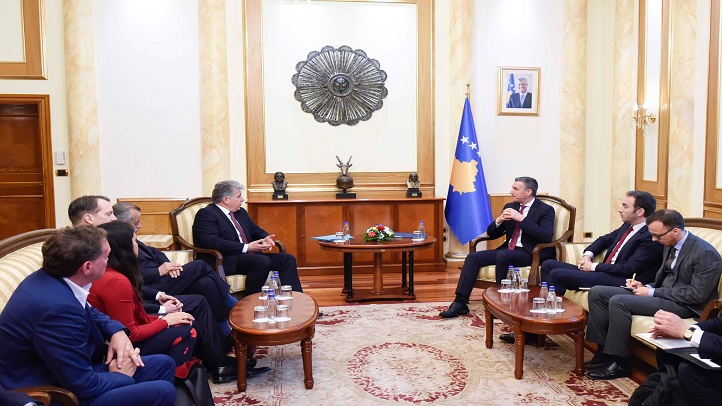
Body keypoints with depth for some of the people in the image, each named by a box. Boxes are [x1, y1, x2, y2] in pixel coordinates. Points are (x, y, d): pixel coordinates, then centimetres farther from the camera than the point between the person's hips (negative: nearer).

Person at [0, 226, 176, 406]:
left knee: (164, 364, 9)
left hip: (70, 373, 9)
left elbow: (87, 311, 17)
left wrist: (117, 331, -1)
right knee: (162, 391, -19)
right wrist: (121, 376, -7)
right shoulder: (59, 308, -34)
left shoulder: (53, 276, -5)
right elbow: (83, 386, -27)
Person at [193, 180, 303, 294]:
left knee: (288, 259, -8)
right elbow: (211, 241, -20)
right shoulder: (205, 214, -6)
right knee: (263, 261, -33)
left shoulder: (241, 212, 21)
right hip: (225, 261, -9)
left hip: (250, 255, 9)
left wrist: (266, 238, 1)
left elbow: (255, 230, 27)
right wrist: (246, 247, -22)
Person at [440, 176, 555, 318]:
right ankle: (460, 302, -17)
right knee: (473, 257, -13)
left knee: (502, 255, -35)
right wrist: (499, 220, -9)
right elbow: (492, 234, 14)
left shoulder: (546, 210, -4)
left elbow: (547, 236, -21)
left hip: (530, 253, -6)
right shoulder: (510, 206, 12)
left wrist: (522, 219, -24)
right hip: (508, 249, 6)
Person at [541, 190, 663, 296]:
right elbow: (605, 239, 27)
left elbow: (627, 269, -19)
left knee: (557, 274, -23)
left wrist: (594, 267, -10)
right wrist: (588, 255, 8)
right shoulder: (628, 226, 13)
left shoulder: (651, 237, -14)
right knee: (549, 265, -1)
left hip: (619, 281, -9)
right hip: (606, 271, 9)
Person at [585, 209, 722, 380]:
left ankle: (618, 362, -15)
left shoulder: (705, 253, -17)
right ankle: (604, 351, -1)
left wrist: (652, 292, -18)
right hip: (663, 293, 9)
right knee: (597, 293, -4)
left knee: (618, 302, -29)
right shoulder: (670, 246, 8)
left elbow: (697, 294, -20)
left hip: (685, 305, -9)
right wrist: (645, 287, 0)